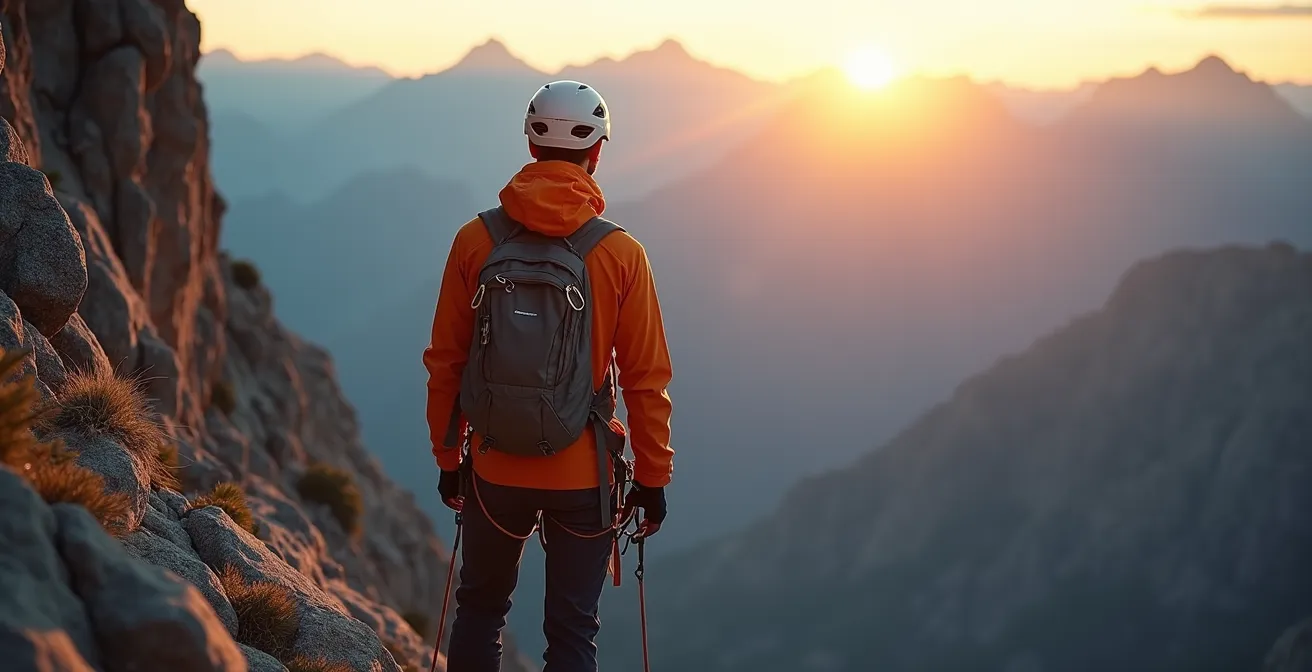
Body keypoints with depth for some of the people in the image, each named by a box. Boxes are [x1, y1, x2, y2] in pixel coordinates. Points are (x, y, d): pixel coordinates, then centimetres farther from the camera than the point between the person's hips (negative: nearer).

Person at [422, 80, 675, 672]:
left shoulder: (476, 239, -5)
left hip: (495, 469, 2)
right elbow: (646, 379, -7)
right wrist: (653, 478, 4)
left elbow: (445, 362, 0)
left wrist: (447, 457, 12)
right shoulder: (620, 253, -9)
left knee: (480, 608, 22)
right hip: (584, 476, -2)